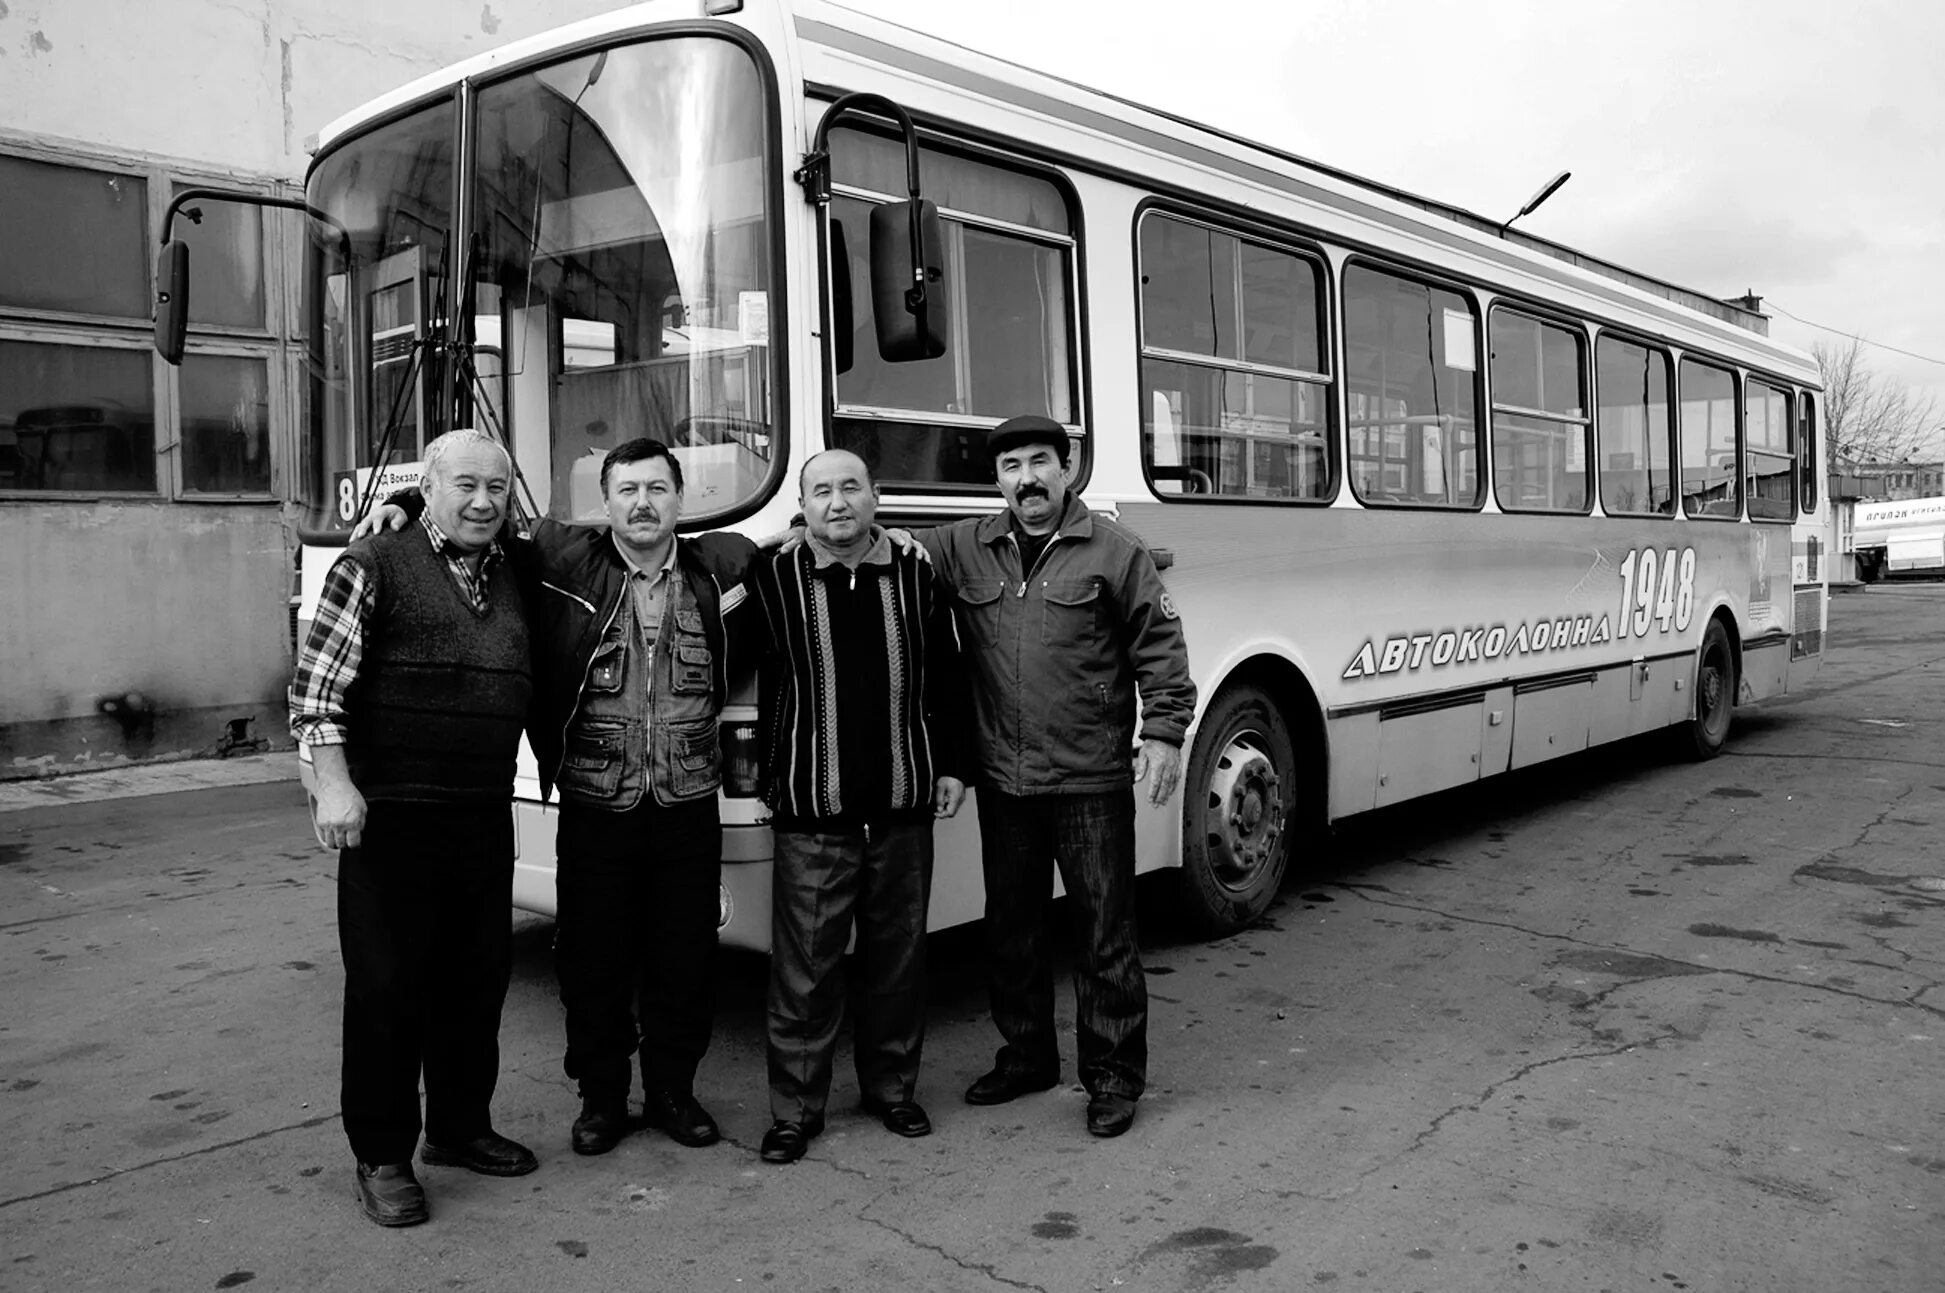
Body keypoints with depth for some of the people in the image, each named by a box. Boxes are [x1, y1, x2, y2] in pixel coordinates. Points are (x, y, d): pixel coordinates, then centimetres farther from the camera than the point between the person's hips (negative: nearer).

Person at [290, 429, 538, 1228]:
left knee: (478, 976, 14)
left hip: (484, 816, 6)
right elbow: (316, 681, -9)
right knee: (388, 983, 2)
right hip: (392, 816, -6)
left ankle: (460, 1127, 30)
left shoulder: (511, 580, 14)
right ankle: (382, 1157, 16)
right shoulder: (373, 567, -4)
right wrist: (334, 784, -17)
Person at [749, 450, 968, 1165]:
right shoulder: (773, 580, -2)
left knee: (898, 957, 13)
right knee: (804, 967, 1)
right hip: (811, 812, -2)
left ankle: (892, 1089, 29)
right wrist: (764, 781, 0)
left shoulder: (916, 575, 5)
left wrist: (950, 765, 9)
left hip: (903, 808, 3)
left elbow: (944, 676, 11)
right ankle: (795, 1111, 15)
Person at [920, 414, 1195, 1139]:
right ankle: (1026, 1056, 34)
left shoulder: (1113, 552, -2)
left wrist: (1163, 732, -8)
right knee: (1010, 926, 16)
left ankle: (1114, 1076, 18)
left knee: (1104, 931, 4)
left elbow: (1160, 646, -1)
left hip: (1091, 781, -4)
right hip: (1002, 782, 4)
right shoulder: (964, 550, 7)